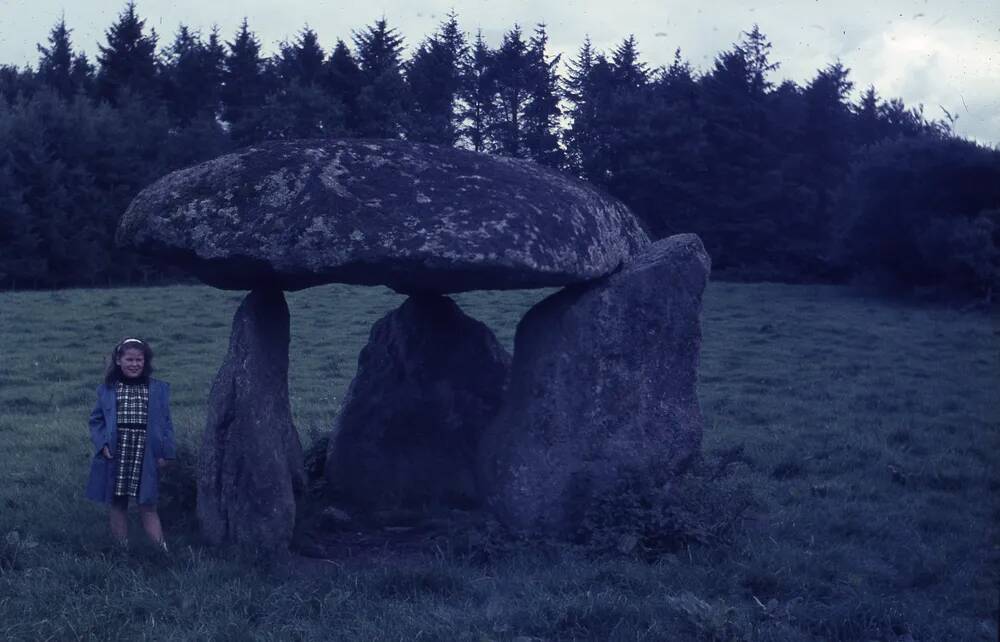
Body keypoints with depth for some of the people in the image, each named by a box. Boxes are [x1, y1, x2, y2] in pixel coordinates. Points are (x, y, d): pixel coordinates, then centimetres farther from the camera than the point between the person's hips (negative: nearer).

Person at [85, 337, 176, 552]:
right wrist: (102, 444, -8)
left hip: (145, 457, -1)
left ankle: (163, 551, 1)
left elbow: (166, 422, 5)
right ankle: (121, 550, 16)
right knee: (117, 505, 8)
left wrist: (164, 452, -3)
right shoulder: (107, 389, 3)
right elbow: (96, 420, 8)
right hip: (116, 456, 1)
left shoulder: (158, 389, 3)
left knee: (147, 507, -1)